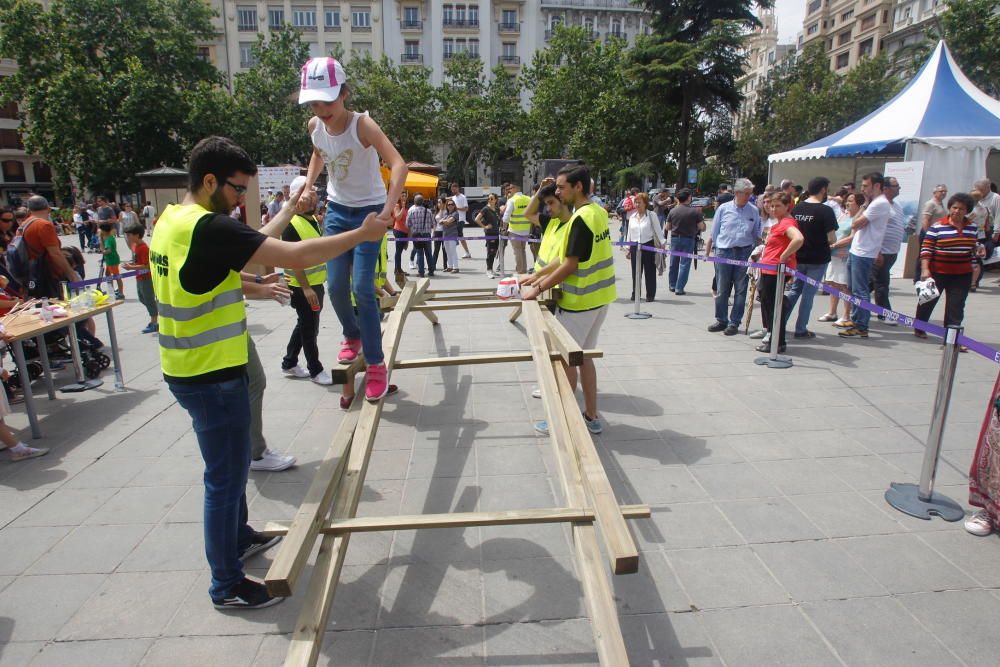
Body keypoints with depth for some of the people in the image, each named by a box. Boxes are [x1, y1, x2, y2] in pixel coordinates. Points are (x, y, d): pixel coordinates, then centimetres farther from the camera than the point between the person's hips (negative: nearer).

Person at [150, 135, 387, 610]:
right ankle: (227, 586, 23)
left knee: (231, 466, 26)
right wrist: (362, 234, -17)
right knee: (226, 477, 5)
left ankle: (239, 537, 46)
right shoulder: (209, 227, -24)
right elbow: (298, 257, -28)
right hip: (212, 377, -10)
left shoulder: (171, 221, 7)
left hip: (187, 370, 10)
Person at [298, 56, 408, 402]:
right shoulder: (315, 126, -5)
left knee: (362, 287, -14)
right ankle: (352, 335, 33)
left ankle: (376, 364, -3)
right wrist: (308, 186, 5)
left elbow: (398, 164, -36)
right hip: (336, 209, 5)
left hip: (369, 211, -5)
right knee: (335, 286, 3)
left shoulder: (362, 125, -22)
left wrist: (387, 210, -49)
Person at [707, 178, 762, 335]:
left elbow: (757, 234, 13)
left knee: (740, 290, 3)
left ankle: (734, 322, 11)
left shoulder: (754, 211, 5)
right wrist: (716, 249, 7)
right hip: (724, 252, 0)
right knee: (722, 289, 5)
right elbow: (714, 231, 9)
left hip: (744, 253, 1)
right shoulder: (723, 208, 3)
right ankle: (721, 320, 17)